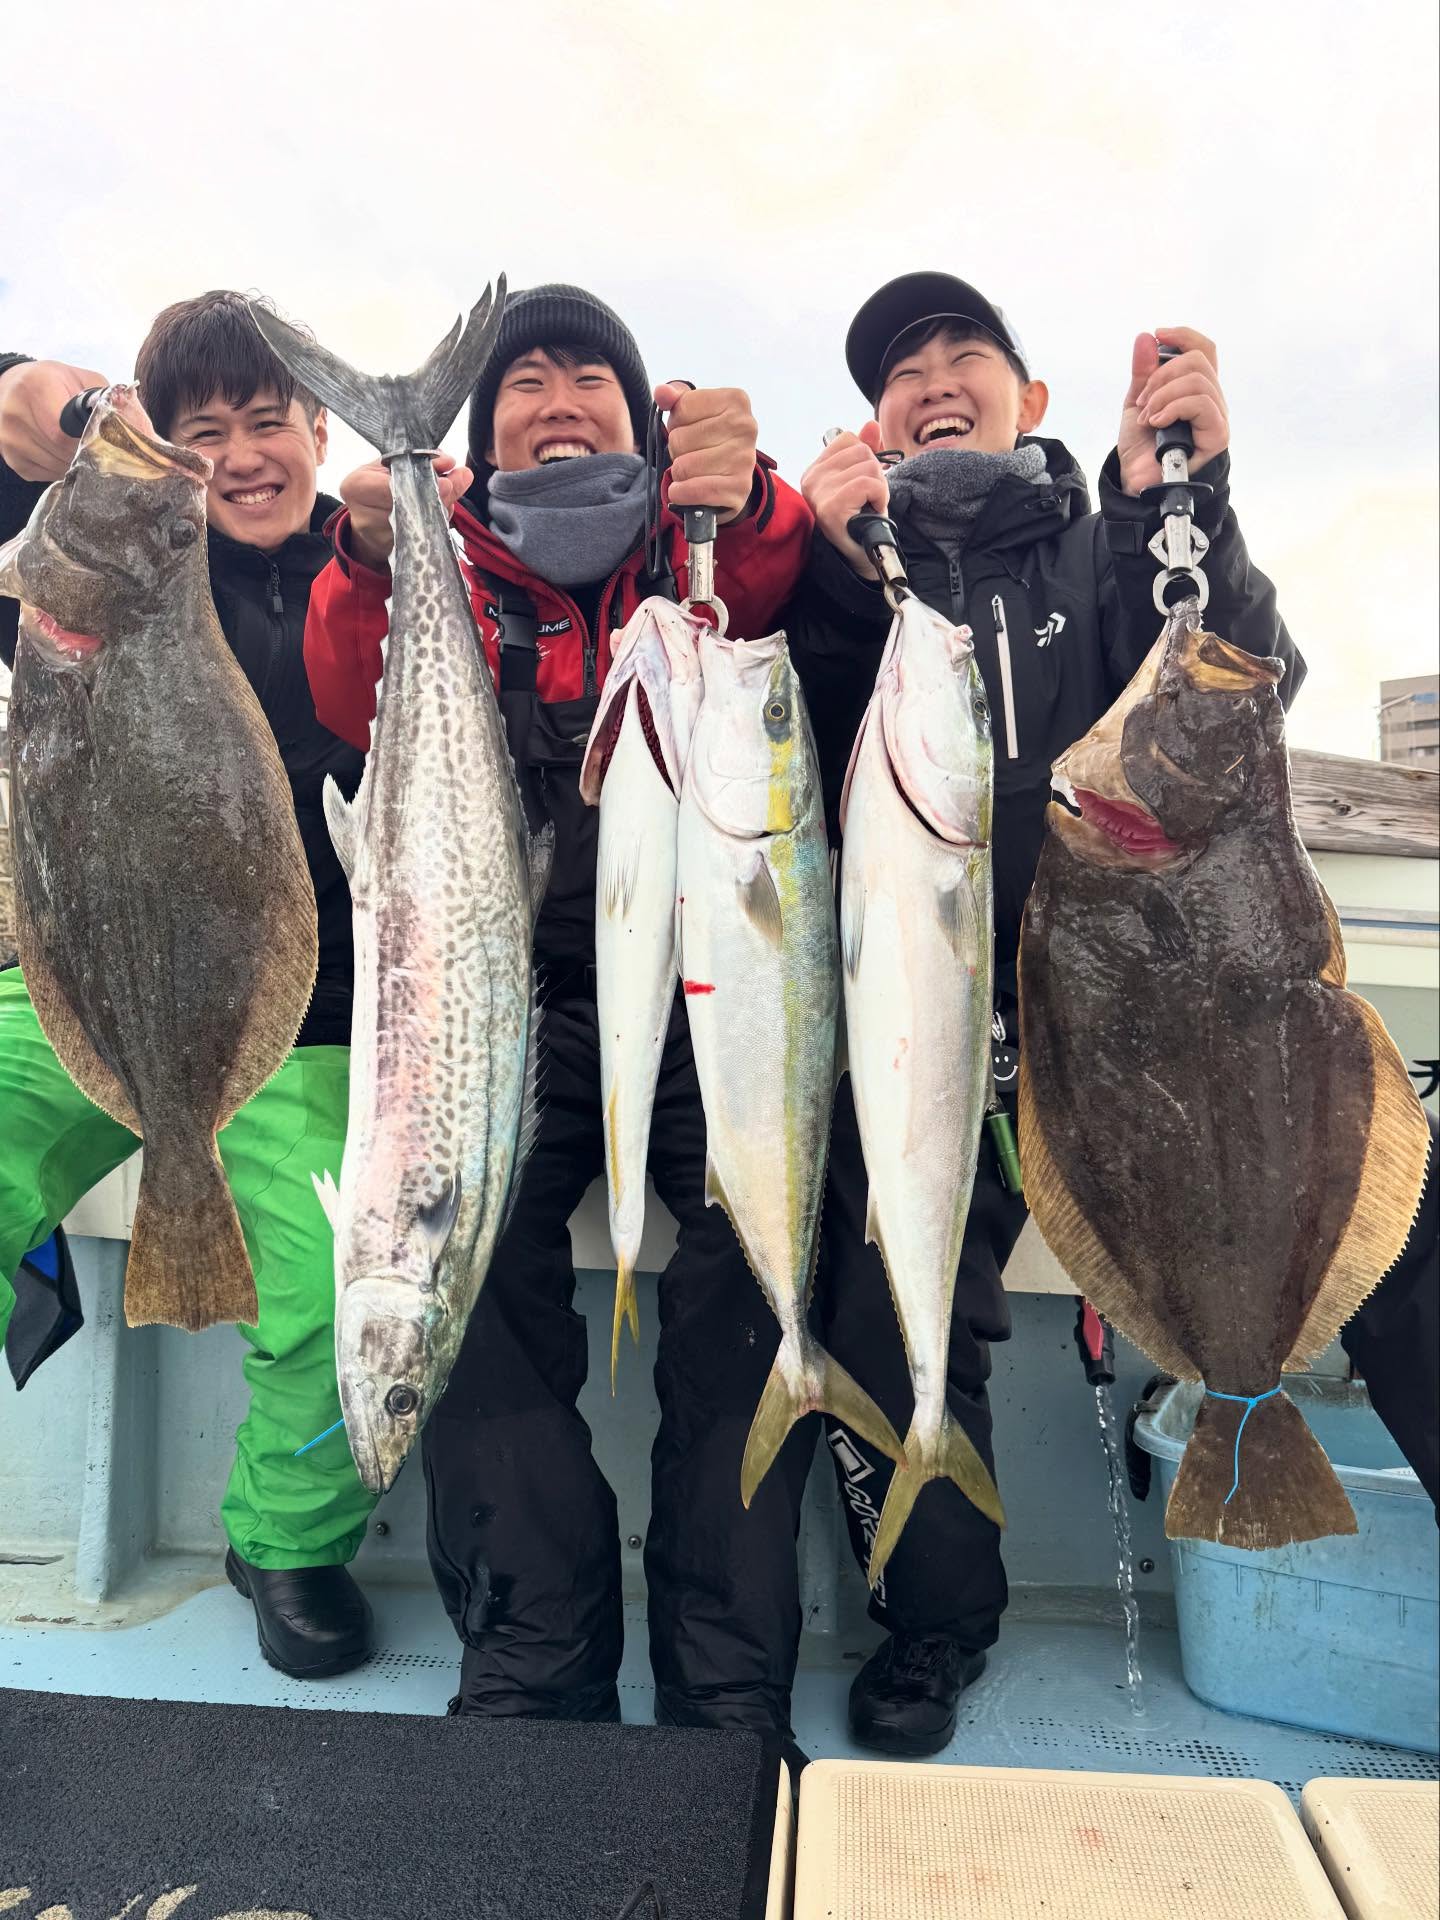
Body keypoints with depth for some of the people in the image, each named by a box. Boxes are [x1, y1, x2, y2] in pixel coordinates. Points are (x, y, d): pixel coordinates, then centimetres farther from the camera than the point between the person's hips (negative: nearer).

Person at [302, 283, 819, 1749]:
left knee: (758, 1238, -22)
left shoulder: (705, 540, 19)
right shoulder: (451, 558, 19)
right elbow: (365, 716, 0)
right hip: (512, 978, 1)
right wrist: (374, 565, -19)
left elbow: (776, 612, -4)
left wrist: (748, 505, -26)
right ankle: (535, 1659, -8)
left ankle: (729, 1683, -9)